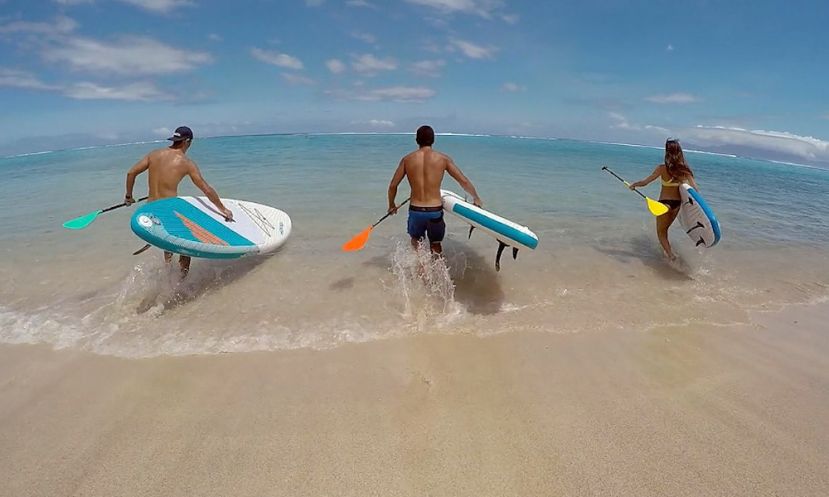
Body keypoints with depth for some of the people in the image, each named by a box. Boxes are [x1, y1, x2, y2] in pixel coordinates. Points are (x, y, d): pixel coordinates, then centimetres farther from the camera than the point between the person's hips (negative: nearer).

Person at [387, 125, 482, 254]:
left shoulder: (407, 159, 2)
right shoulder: (443, 158, -2)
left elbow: (393, 186, 4)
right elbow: (464, 181, -1)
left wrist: (391, 205, 21)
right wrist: (476, 198, 15)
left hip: (415, 211, 1)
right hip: (435, 211, -1)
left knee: (416, 243, 25)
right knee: (436, 246, 21)